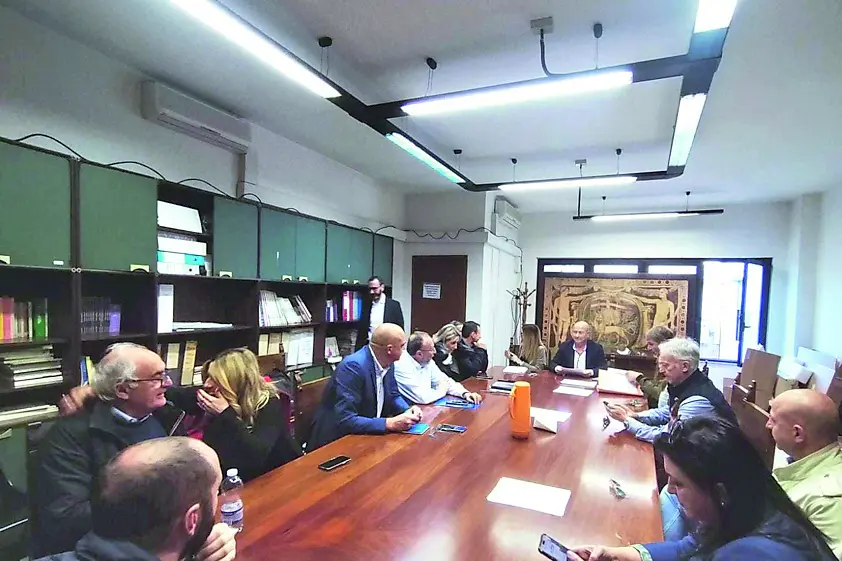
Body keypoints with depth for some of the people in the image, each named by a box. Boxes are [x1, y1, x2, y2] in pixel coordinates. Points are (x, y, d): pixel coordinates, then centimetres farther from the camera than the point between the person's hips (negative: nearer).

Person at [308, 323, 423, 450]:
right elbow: (345, 420, -29)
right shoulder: (353, 366, -26)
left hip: (365, 437, 8)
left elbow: (393, 396, 13)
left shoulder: (388, 363, -2)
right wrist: (390, 424, -30)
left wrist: (407, 410, -7)